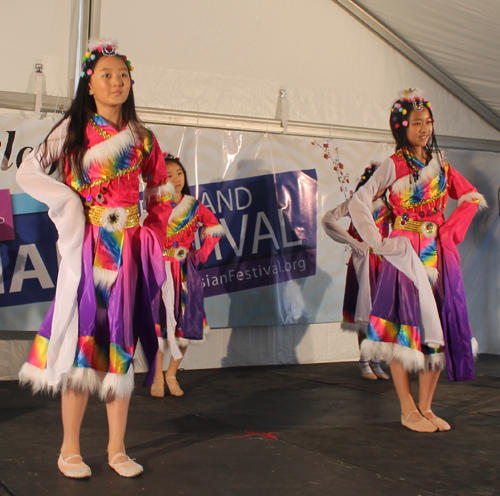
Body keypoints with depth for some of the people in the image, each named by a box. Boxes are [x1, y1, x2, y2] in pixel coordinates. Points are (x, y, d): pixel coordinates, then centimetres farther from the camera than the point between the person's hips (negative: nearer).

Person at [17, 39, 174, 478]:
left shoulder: (141, 137, 12)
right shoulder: (73, 129, 3)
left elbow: (160, 189, 21)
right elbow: (28, 172, 1)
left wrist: (153, 232, 9)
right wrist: (68, 204, -8)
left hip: (129, 248, 3)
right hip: (86, 247, -3)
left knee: (121, 343, 5)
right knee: (83, 340, -4)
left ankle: (117, 448, 14)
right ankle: (70, 449, 9)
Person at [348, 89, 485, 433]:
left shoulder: (439, 163, 12)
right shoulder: (394, 165, -4)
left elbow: (471, 197, 19)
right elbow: (358, 203, -12)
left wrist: (452, 230, 6)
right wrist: (378, 243, -14)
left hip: (439, 253, 6)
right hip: (407, 254, -5)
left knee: (439, 326, 4)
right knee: (406, 326, -4)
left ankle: (426, 406, 15)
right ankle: (408, 410, 6)